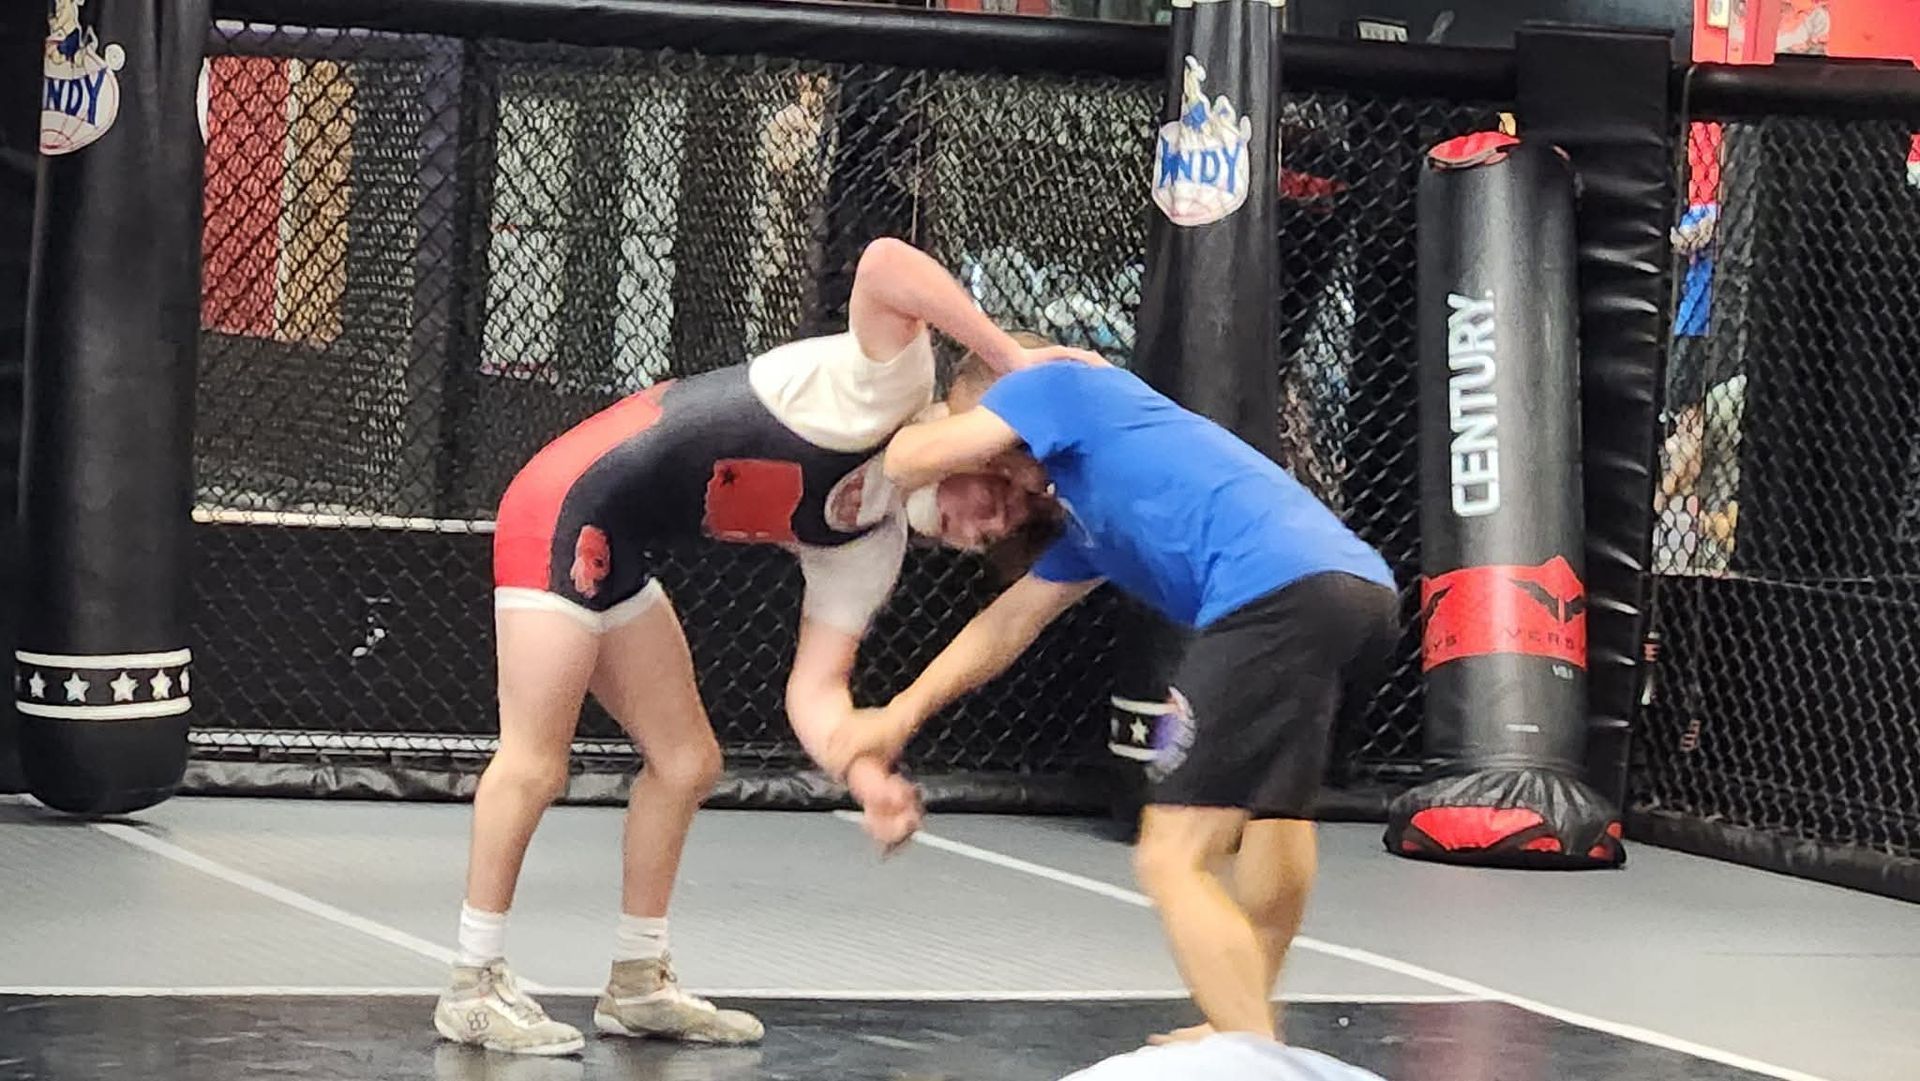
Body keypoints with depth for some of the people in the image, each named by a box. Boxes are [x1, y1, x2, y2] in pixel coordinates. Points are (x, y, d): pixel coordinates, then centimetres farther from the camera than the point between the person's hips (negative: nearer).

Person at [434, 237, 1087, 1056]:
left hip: (617, 554, 9)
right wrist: (1019, 362, -28)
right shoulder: (893, 385, -13)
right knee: (536, 764, -6)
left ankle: (638, 984, 23)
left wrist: (869, 779, -16)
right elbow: (883, 266, -31)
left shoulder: (871, 545, 8)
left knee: (686, 763, 12)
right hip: (568, 506, -9)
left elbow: (815, 684, 2)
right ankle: (474, 987, 4)